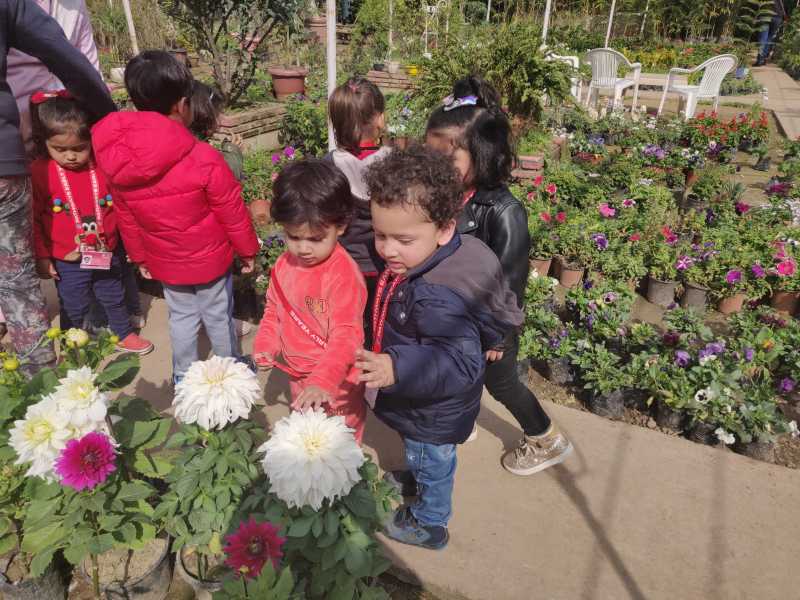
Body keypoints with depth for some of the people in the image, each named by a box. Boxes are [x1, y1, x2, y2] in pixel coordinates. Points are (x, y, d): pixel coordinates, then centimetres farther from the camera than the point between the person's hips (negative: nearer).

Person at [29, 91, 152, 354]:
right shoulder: (39, 173, -14)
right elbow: (33, 219, -6)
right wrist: (42, 256, -3)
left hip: (107, 254, 2)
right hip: (66, 261, -2)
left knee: (114, 298, 22)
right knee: (74, 308, 16)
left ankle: (124, 335, 44)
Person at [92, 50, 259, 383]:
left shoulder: (116, 161, -10)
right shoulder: (204, 159, -26)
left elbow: (126, 220, 2)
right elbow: (232, 212, -16)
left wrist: (139, 256, 17)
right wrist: (247, 249, 0)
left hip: (165, 262, 4)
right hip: (211, 258, -4)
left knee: (181, 317, 22)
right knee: (218, 317, 15)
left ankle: (183, 377, 38)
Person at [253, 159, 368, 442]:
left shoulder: (344, 275, -27)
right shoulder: (285, 264, -3)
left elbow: (346, 335, -30)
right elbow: (274, 310, 11)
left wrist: (324, 380, -39)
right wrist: (266, 345, -3)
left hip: (336, 382, -7)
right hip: (298, 376, 7)